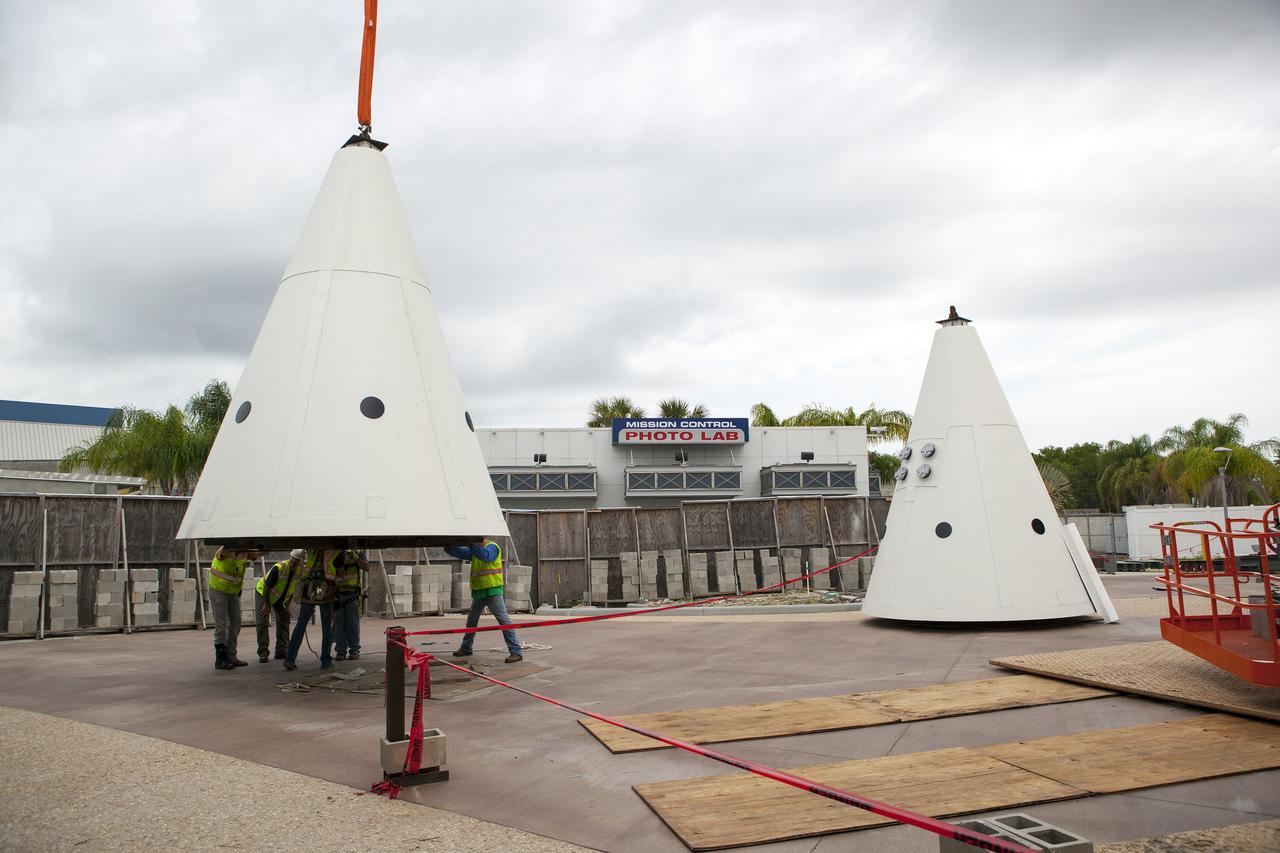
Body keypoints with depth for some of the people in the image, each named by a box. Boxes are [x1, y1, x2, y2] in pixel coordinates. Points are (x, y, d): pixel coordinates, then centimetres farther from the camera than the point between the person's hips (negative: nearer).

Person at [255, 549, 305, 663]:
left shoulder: (299, 571, -14)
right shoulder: (278, 568, -33)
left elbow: (292, 589, -1)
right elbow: (267, 587, -26)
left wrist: (287, 606, -4)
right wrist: (266, 605, -21)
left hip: (280, 598, 6)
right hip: (262, 593, -6)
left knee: (284, 621, 1)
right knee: (262, 623, -10)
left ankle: (281, 651, 5)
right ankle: (262, 653, -6)